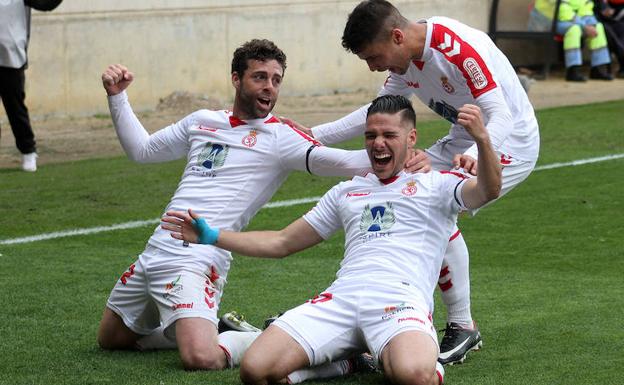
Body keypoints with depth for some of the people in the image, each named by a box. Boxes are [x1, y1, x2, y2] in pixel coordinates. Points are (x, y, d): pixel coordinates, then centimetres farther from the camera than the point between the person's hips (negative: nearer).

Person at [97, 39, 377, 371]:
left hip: (194, 262, -7)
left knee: (200, 358, -30)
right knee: (110, 339, 19)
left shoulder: (279, 138, -4)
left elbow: (344, 161, -18)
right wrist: (117, 96, 18)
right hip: (153, 253, 7)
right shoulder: (201, 121, 15)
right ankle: (208, 329, 27)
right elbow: (141, 150, 27)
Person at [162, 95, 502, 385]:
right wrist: (212, 237, 24)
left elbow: (487, 191, -8)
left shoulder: (436, 184, 14)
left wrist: (481, 139, -28)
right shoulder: (347, 191, 29)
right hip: (340, 297, 5)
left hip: (401, 298, -5)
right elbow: (282, 243, 32)